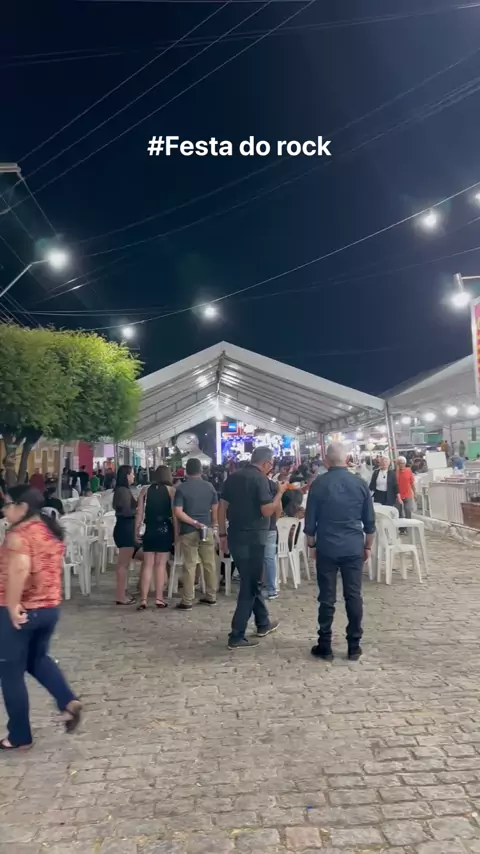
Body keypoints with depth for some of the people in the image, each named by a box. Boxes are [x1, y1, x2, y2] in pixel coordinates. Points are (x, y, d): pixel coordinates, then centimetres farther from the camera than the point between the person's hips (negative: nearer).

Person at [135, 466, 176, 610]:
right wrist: (176, 533, 0)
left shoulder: (145, 490, 5)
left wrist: (137, 530, 9)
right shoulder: (171, 490, -1)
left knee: (147, 564, 5)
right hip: (165, 529, -2)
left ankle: (143, 599, 3)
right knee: (161, 564, 5)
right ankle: (159, 598, 8)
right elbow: (174, 514, -5)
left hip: (150, 529, 2)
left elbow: (140, 513, 3)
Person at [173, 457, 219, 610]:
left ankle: (187, 601, 5)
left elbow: (178, 512, -16)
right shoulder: (209, 486, 3)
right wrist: (215, 526, 19)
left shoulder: (182, 488, -7)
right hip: (207, 529, 3)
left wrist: (194, 523, -11)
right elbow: (215, 509, 7)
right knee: (209, 563, 12)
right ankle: (211, 596, 20)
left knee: (189, 565, 0)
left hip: (188, 531, -3)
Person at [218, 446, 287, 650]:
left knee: (251, 581, 20)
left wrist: (223, 535, 14)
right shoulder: (260, 479, -12)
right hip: (252, 538, -7)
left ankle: (263, 623, 34)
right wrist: (280, 492, -4)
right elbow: (267, 511, -17)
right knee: (249, 586, 1)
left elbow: (222, 507, 10)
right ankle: (237, 636, 3)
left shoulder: (233, 477, 10)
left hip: (235, 537, 8)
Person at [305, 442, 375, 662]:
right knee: (353, 596, 7)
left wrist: (311, 542, 12)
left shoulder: (319, 484, -6)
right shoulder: (360, 484, 1)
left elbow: (310, 519, -2)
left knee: (327, 598, 4)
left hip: (327, 548, -1)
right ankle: (354, 646, 13)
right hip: (354, 548, 2)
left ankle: (325, 646, 11)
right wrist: (368, 546, 16)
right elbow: (369, 521, 6)